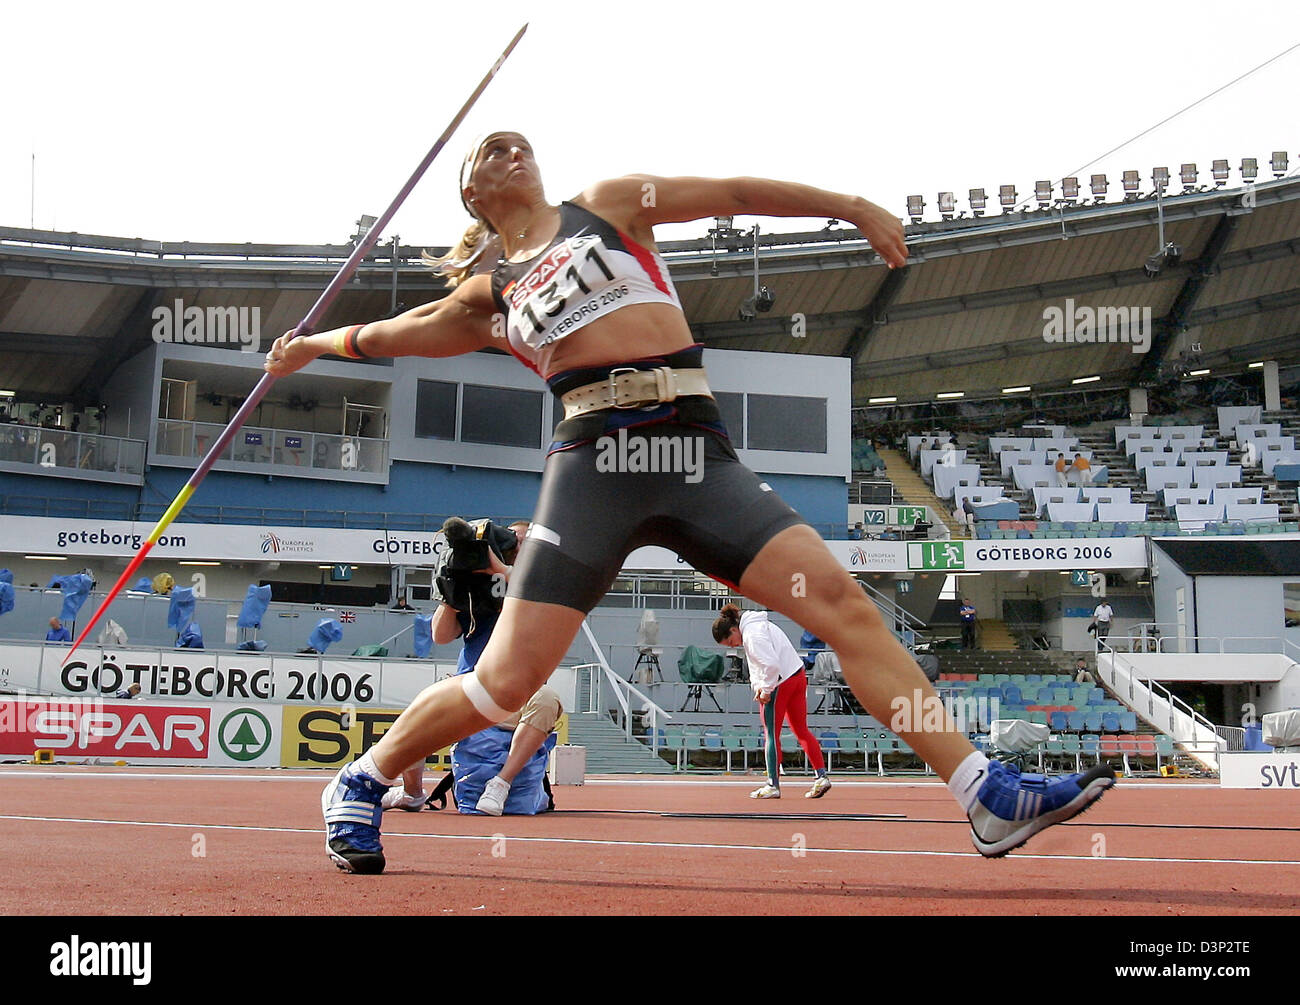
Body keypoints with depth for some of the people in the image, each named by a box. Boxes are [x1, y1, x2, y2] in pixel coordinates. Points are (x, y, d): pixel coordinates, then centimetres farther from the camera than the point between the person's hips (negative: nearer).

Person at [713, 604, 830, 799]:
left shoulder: (752, 635, -19)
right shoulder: (751, 627, 14)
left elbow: (772, 664, -27)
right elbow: (757, 664, 20)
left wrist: (765, 690, -15)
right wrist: (758, 686, 5)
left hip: (780, 683, -10)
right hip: (798, 675, 10)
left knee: (771, 734, 1)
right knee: (801, 730, 13)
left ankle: (773, 785, 6)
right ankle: (821, 776, 9)